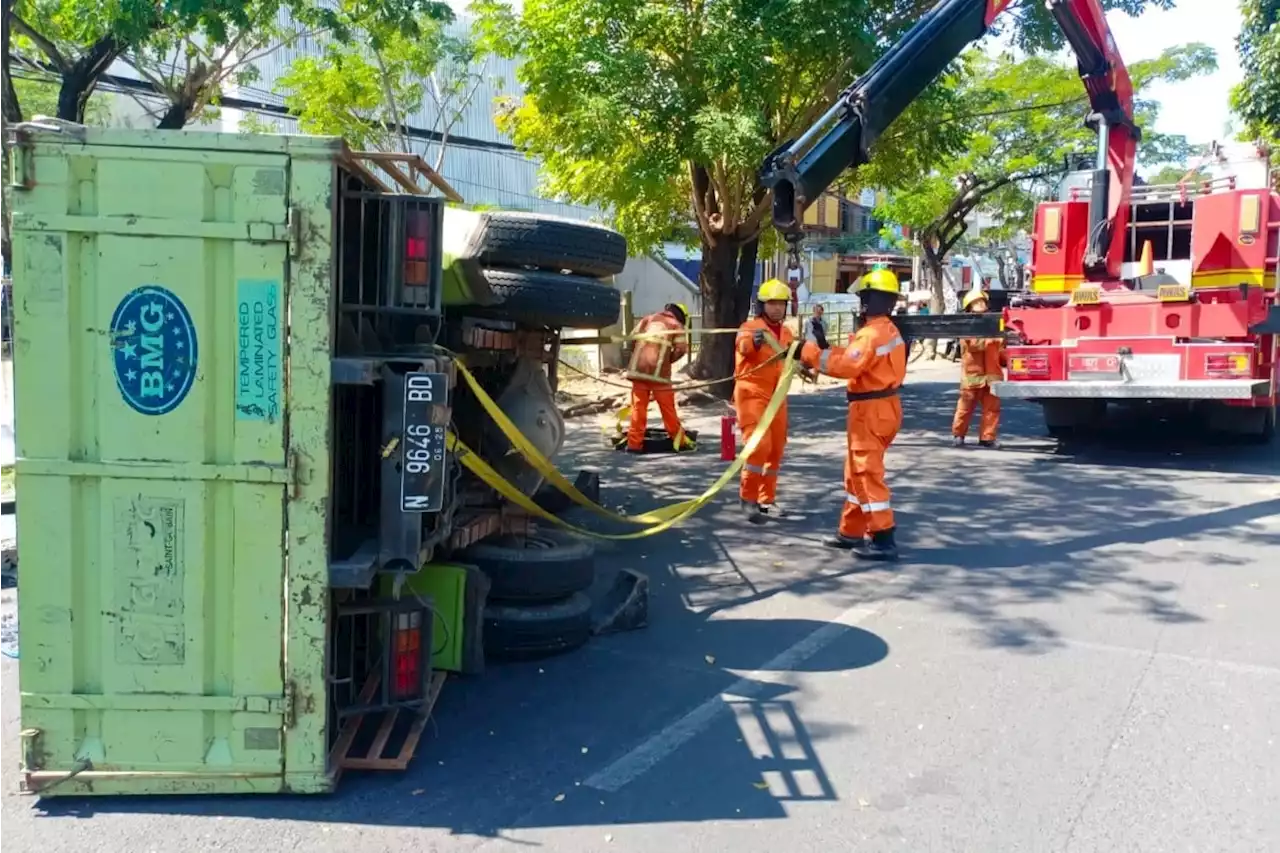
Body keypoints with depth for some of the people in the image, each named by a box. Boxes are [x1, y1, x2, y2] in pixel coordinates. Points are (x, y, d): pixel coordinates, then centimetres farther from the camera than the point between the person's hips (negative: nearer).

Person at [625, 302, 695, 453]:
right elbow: (681, 349, -3)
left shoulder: (647, 319, 17)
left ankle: (634, 443, 4)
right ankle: (680, 441, 14)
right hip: (659, 371, -3)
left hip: (638, 369, 3)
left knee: (638, 407, 5)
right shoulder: (676, 325, 7)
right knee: (668, 408, 5)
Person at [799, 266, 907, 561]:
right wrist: (821, 352, 2)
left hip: (871, 409, -10)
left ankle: (883, 540, -3)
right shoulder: (887, 329, 13)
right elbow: (852, 356, 9)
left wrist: (811, 353, -20)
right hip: (881, 406, 10)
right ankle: (851, 532, 25)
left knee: (868, 473, -6)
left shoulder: (872, 333, -20)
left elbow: (846, 366, -28)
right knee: (856, 472, 17)